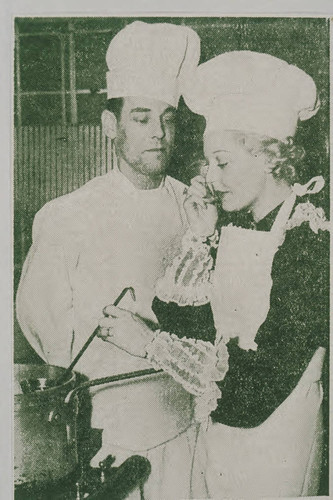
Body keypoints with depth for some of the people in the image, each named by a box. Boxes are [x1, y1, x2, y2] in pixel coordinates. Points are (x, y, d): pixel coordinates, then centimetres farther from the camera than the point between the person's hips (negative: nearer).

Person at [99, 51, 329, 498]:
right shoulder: (235, 229, -1)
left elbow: (258, 391, -25)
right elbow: (176, 316, -3)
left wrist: (148, 343, -19)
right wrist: (201, 237, -11)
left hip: (271, 443, -6)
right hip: (215, 431, 6)